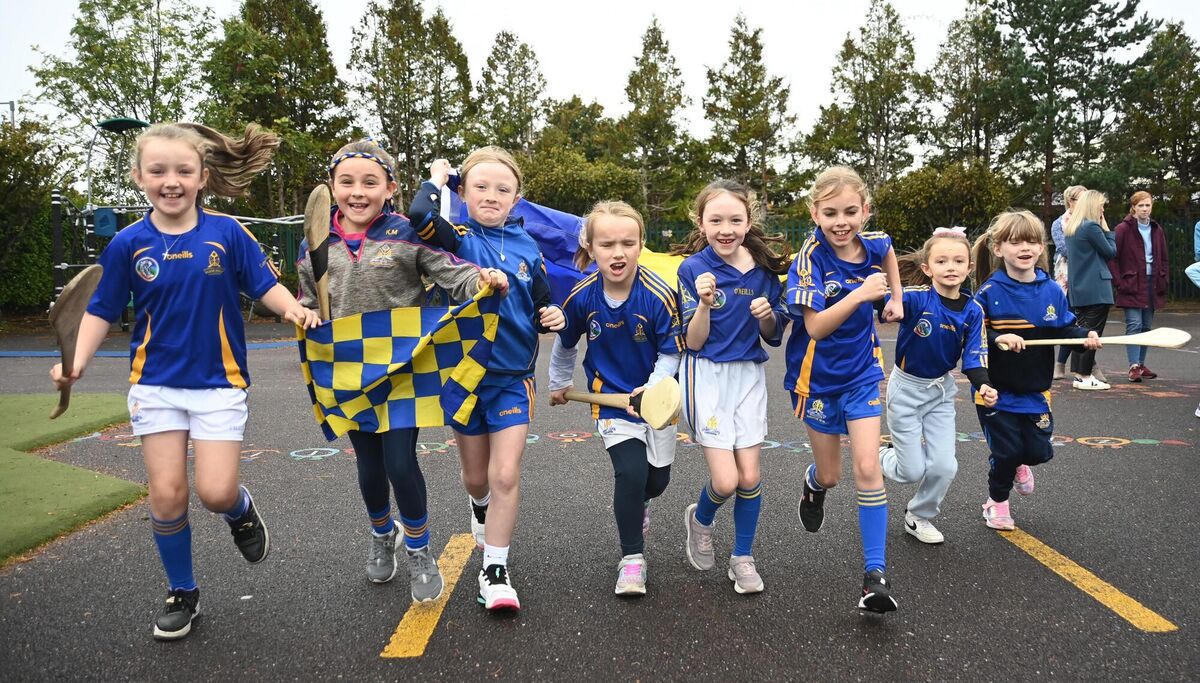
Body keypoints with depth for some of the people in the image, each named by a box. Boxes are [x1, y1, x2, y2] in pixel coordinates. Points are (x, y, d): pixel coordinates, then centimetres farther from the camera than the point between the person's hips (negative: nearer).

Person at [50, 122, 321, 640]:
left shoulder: (226, 232, -7)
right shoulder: (128, 244, -3)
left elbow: (265, 285, -2)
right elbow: (101, 311, 4)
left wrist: (292, 308, -23)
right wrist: (77, 362, -9)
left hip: (218, 382, -2)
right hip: (155, 383, 2)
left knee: (215, 492, -9)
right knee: (166, 494, 3)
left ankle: (241, 509, 30)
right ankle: (181, 593, 24)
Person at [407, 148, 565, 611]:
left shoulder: (527, 247, 2)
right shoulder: (458, 238, -8)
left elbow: (540, 305, 13)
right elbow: (420, 214, -29)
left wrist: (552, 317, -9)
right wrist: (436, 177, -11)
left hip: (513, 376, 1)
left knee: (505, 475, -7)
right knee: (476, 476, 16)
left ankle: (495, 572, 8)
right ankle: (481, 506, 52)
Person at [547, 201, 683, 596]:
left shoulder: (658, 296, -22)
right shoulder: (582, 297, -14)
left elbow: (672, 353, -12)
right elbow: (565, 343, 7)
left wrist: (653, 388, -28)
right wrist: (559, 383, 19)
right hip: (612, 397, 0)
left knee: (657, 479, 10)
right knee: (630, 472, -16)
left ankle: (632, 507, 48)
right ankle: (632, 558, 2)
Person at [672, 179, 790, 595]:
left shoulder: (763, 269, 1)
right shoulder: (693, 268, -10)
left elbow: (774, 336, 9)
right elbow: (694, 341, -11)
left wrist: (768, 316, -13)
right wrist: (705, 304, -28)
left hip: (749, 375, 4)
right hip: (707, 375, -4)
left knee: (750, 477, 4)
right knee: (725, 481, -8)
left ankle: (743, 559, 25)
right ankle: (700, 520, 27)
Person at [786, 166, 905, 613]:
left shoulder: (873, 244, -6)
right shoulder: (810, 260, -21)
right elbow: (815, 326, -27)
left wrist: (896, 299, 14)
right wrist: (859, 294, -37)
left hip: (861, 372, 3)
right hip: (818, 377, -2)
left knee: (868, 468, -8)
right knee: (830, 475, 11)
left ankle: (875, 573, -2)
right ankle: (814, 484, 50)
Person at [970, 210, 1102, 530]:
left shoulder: (1052, 291, 0)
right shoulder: (990, 292, -13)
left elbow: (1064, 329, 5)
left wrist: (1085, 336, -14)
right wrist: (998, 338, -32)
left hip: (1035, 389, 4)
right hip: (997, 391, -4)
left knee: (1038, 450, 7)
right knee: (1006, 450, 2)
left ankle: (1020, 464, 45)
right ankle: (997, 501, 28)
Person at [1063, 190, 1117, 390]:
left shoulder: (1071, 228, 12)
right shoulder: (1092, 227, -14)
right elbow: (1110, 251, -7)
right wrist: (1106, 229, 0)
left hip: (1078, 289, 9)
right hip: (1096, 289, -9)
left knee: (1081, 330, 13)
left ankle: (1078, 374, 16)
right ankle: (1085, 377, -1)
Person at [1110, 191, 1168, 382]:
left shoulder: (1157, 230, 11)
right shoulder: (1123, 229, -7)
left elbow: (1164, 259, 18)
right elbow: (1112, 257, -9)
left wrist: (1162, 280, 8)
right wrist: (1120, 281, -13)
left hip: (1152, 285, 6)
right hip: (1132, 285, -6)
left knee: (1147, 327, 9)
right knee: (1134, 325, -11)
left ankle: (1141, 364, 17)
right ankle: (1134, 366, -10)